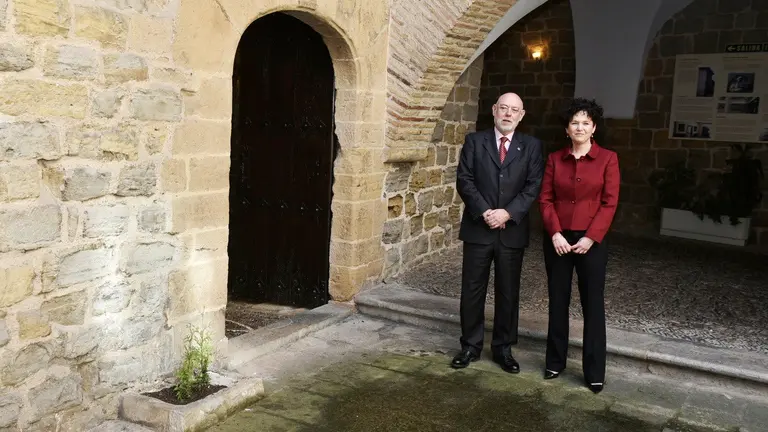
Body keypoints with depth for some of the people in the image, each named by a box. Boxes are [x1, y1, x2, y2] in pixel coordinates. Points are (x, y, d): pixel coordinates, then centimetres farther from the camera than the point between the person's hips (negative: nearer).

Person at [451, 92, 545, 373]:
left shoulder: (531, 146, 6)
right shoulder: (474, 141, 5)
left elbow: (533, 186, -2)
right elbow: (464, 180, -3)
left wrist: (507, 212, -14)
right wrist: (485, 212, -14)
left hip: (512, 231, 1)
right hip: (478, 228, 0)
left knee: (508, 292, 8)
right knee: (472, 290, 6)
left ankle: (503, 348, 21)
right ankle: (470, 345, 19)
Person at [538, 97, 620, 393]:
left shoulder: (607, 159, -2)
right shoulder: (555, 159, 5)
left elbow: (609, 203, -6)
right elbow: (545, 199, 1)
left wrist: (590, 238, -14)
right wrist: (555, 233, -11)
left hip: (591, 241, -2)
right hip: (557, 239, 2)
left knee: (593, 305, 4)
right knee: (557, 302, 10)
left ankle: (594, 371, 14)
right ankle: (555, 362, 23)